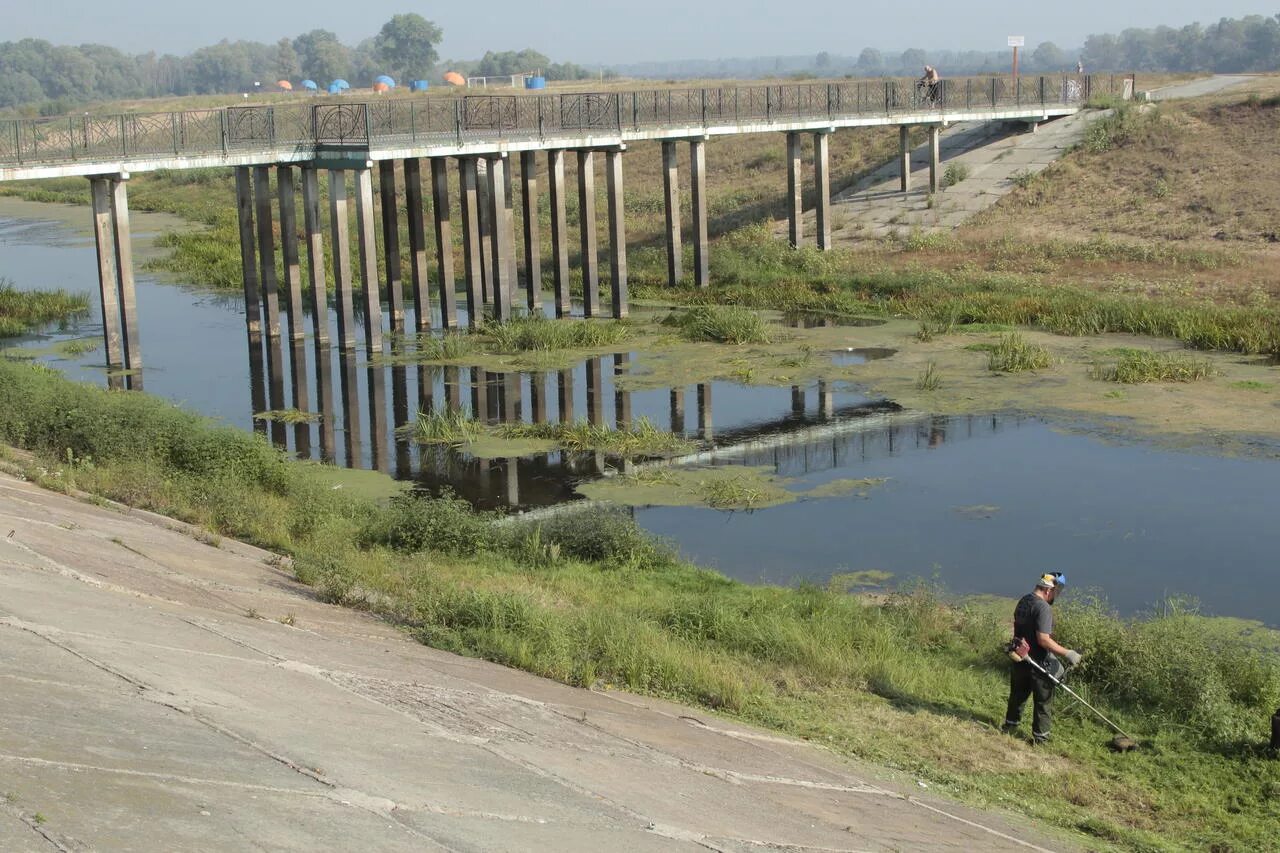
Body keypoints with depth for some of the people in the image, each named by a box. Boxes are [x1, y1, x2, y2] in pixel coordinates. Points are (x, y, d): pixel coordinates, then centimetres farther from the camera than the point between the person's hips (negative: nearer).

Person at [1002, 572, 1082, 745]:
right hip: (1038, 663, -8)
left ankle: (1010, 725, 38)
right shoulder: (1043, 608, -23)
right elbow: (1043, 640, -27)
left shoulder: (1023, 601, 5)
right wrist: (1067, 653, -23)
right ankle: (1039, 736, 15)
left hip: (1020, 658, 8)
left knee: (1018, 694, 25)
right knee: (1043, 700, 8)